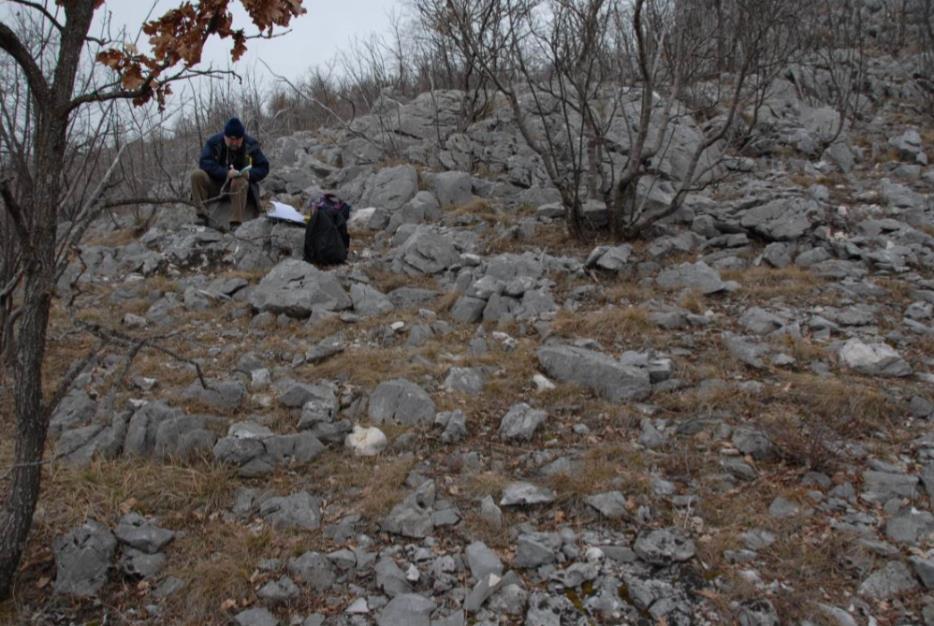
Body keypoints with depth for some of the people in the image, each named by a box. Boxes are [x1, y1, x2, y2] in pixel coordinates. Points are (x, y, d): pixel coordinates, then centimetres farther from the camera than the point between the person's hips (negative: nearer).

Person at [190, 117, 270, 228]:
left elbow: (263, 167, -7)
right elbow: (204, 162, -19)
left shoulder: (251, 145, -7)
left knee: (240, 182, -36)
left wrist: (249, 174, -30)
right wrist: (225, 173, -35)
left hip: (241, 183, -1)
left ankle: (236, 223, -37)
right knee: (197, 175, -25)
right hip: (216, 183, 1)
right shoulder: (214, 142, -8)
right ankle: (202, 215, -23)